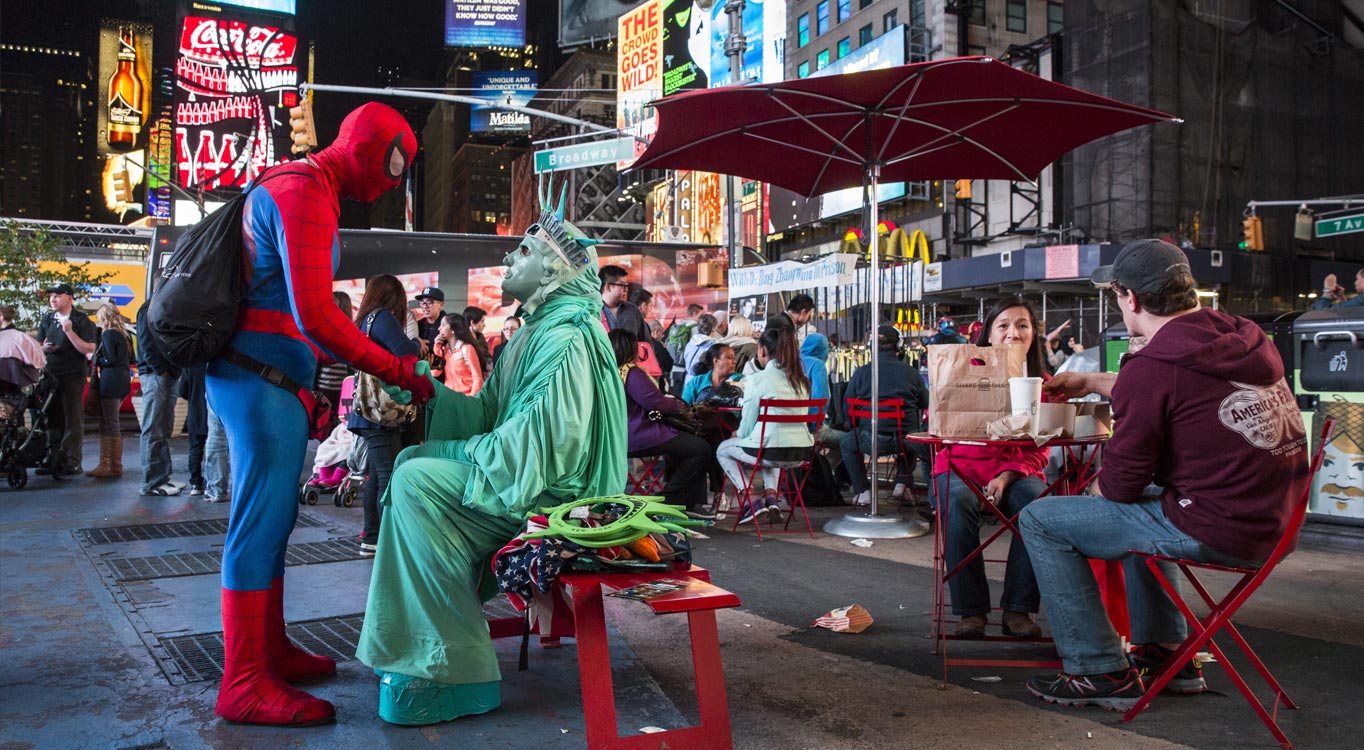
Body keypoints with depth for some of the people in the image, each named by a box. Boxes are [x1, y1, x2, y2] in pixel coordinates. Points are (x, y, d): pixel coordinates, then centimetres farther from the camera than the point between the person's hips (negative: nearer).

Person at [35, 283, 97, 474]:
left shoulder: (82, 320, -2)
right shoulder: (46, 319, 14)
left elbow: (89, 350, -10)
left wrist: (70, 331, -17)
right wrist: (44, 348, -3)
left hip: (73, 375, -5)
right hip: (51, 375, 5)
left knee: (73, 420, -4)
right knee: (53, 419, 7)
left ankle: (72, 462, -3)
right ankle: (54, 460, 12)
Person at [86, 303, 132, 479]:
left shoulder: (108, 334, -9)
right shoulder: (124, 334, 15)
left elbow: (110, 359, -16)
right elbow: (131, 359, 15)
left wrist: (97, 360, 0)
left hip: (111, 380, -9)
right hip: (123, 378, 9)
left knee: (110, 425, -4)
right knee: (107, 424, 13)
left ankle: (115, 468, -2)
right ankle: (106, 464, 16)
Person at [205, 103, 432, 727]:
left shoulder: (303, 189, 21)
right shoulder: (306, 192, -13)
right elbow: (315, 317, -23)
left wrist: (305, 387, 22)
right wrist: (396, 370, -18)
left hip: (271, 381, 11)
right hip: (264, 379, -11)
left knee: (272, 518, 15)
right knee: (261, 523, -7)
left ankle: (270, 651, 26)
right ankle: (244, 686, -1)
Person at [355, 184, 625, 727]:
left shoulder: (566, 339, -17)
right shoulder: (536, 332, 17)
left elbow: (539, 442, -25)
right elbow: (491, 413, 15)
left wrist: (451, 452, -16)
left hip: (552, 490, -11)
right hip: (523, 474, 11)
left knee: (417, 480, -22)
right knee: (411, 462, 11)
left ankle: (454, 671, -18)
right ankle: (409, 644, 11)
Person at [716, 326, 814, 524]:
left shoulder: (758, 380, -9)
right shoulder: (801, 380, 10)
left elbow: (747, 424, -5)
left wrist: (738, 434, 18)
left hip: (771, 451, -6)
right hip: (801, 452, 6)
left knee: (723, 450, 23)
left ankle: (755, 502, 8)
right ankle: (771, 496, 20)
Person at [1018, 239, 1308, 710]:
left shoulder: (1150, 368, -19)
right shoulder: (1243, 337, 6)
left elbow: (1120, 483, -13)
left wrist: (1095, 489, 10)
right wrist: (1090, 382, 34)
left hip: (1217, 532, -9)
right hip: (1273, 525, 9)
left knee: (1041, 521, 0)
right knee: (1143, 506, 36)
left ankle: (1103, 673, 7)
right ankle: (1167, 653, 36)